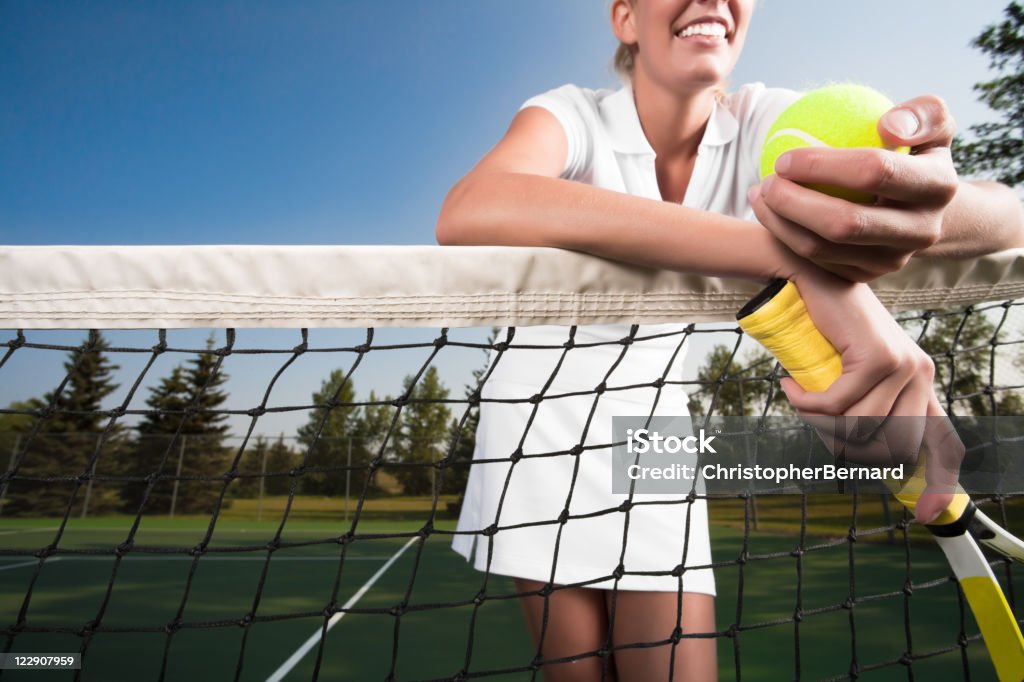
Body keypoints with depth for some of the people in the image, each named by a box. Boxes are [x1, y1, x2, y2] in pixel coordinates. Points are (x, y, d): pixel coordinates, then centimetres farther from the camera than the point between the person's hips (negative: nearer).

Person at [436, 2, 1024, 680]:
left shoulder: (764, 123, -9)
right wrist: (795, 254, -49)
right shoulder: (572, 116, -18)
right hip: (540, 414, -1)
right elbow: (467, 214, -43)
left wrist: (933, 205, -46)